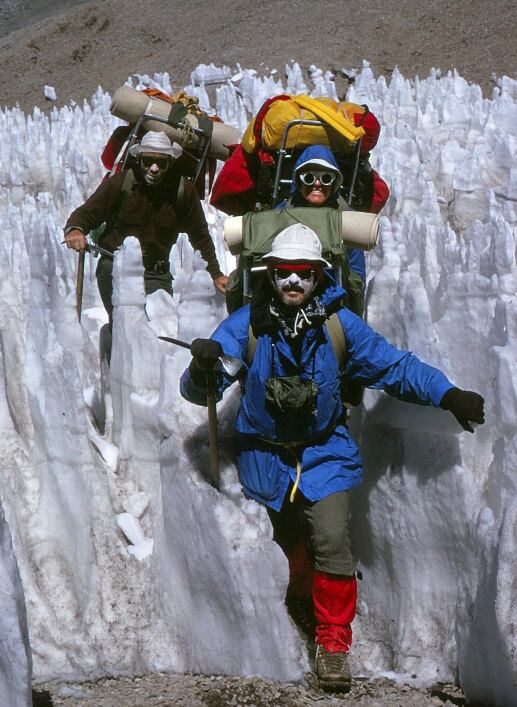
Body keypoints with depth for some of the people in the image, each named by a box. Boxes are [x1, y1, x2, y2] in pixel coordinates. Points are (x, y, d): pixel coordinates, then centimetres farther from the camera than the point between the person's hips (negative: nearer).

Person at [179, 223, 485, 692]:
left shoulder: (339, 323, -9)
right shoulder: (248, 323, -12)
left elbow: (395, 366, -1)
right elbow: (199, 392, -15)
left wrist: (447, 395, -14)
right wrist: (202, 369, -38)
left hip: (324, 451, 0)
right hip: (265, 455, 1)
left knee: (332, 541, -16)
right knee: (290, 543, 12)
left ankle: (333, 640, -1)